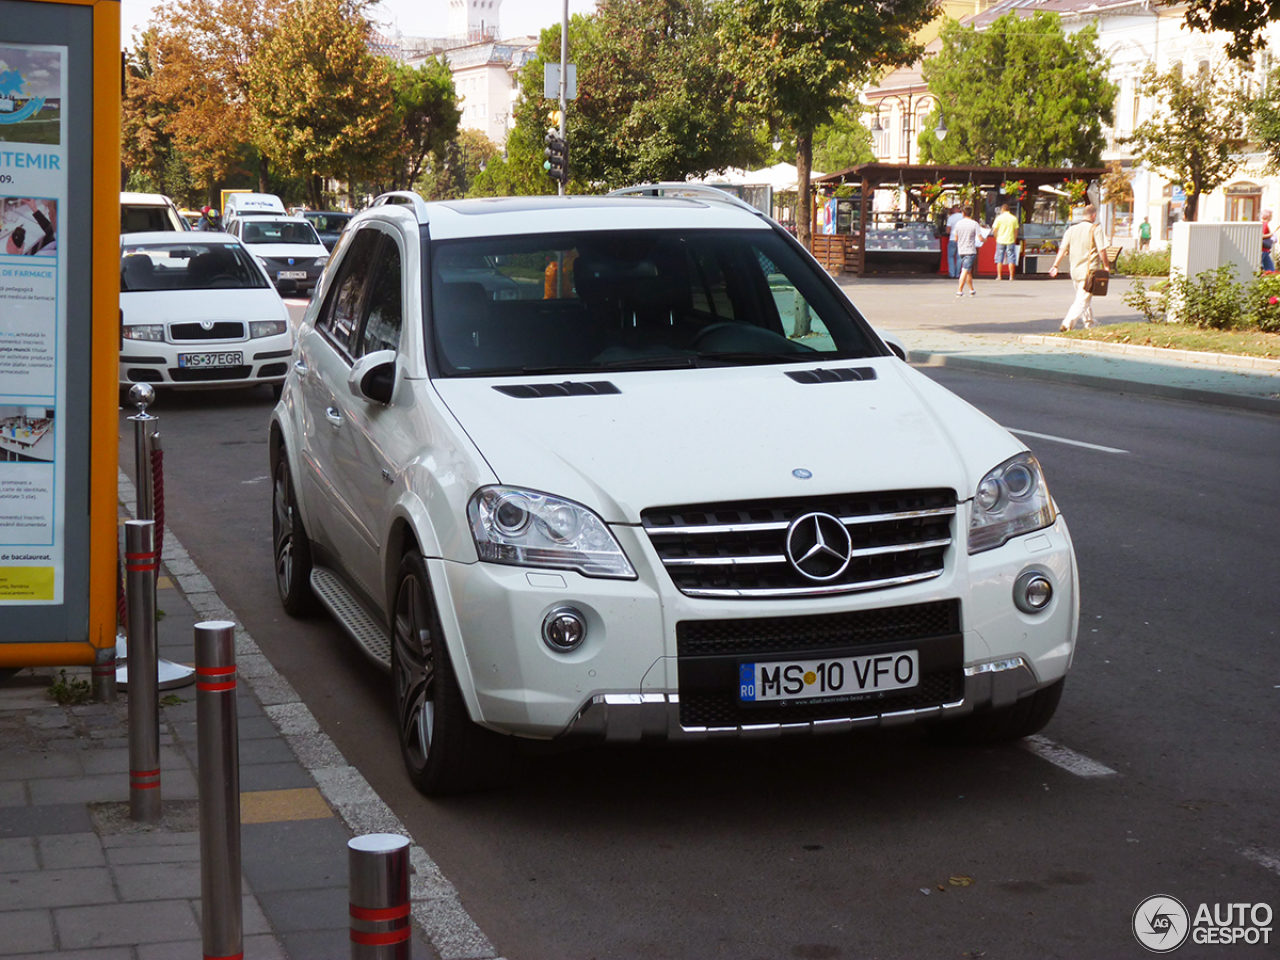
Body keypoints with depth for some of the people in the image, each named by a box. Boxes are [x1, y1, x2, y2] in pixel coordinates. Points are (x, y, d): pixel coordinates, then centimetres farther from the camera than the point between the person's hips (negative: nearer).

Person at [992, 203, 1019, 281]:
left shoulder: (999, 218, -3)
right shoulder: (1014, 218, 1)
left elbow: (994, 230, -4)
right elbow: (1016, 231, 3)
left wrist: (997, 237, 12)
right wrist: (1015, 240, 16)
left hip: (1001, 240, 0)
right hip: (1010, 240, 0)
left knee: (999, 260, 7)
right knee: (1011, 260, 3)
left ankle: (999, 276, 5)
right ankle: (1011, 277, 0)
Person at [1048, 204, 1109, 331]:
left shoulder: (1072, 229, 6)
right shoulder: (1096, 229, -8)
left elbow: (1063, 249, 1)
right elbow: (1101, 250, -11)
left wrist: (1055, 265, 3)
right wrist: (1106, 265, 1)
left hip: (1075, 269, 6)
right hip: (1089, 270, -6)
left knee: (1082, 296, 22)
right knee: (1083, 299, -6)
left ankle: (1088, 323, 31)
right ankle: (1067, 323, -19)